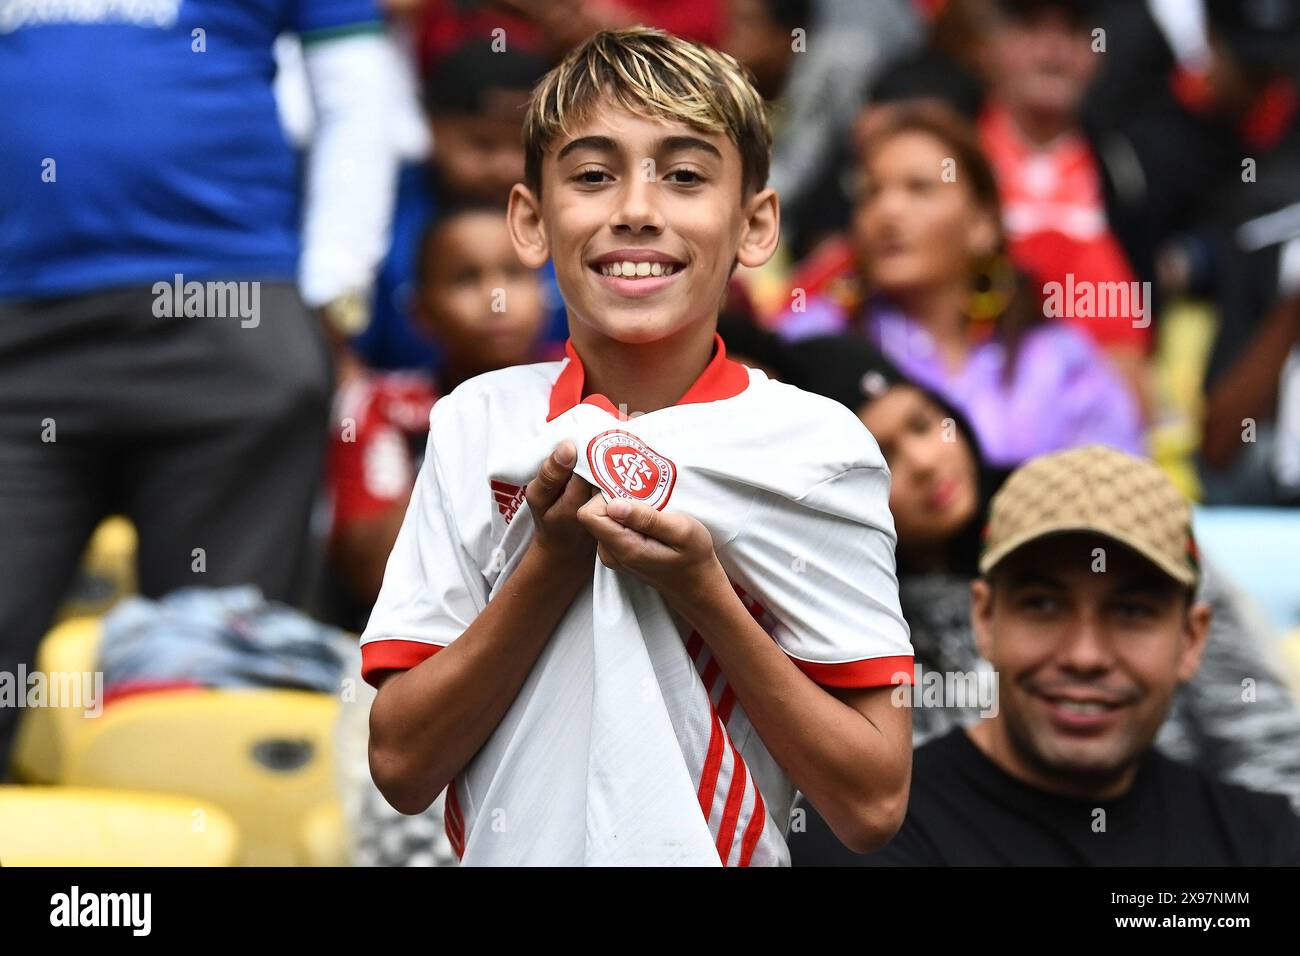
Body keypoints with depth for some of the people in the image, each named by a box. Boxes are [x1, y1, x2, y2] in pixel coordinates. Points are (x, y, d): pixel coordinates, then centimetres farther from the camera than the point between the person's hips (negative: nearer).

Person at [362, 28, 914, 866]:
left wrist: (706, 599, -21)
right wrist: (554, 559, -18)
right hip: (510, 850, 1)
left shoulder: (817, 446, -10)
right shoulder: (478, 424, -5)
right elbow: (402, 767, -9)